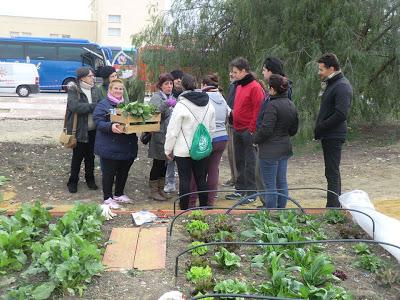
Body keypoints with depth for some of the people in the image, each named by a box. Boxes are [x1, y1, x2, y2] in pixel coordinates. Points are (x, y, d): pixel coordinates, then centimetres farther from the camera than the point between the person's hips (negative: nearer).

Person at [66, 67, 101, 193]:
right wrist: (94, 106, -23)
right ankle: (73, 181, 21)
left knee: (90, 156, 15)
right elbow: (75, 106, -24)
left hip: (93, 129, 4)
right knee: (77, 156, 6)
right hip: (79, 129, -4)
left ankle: (90, 179, 30)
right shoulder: (73, 90, -9)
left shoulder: (96, 90, 6)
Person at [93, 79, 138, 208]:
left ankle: (119, 194, 32)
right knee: (109, 173, 2)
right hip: (110, 147, -7)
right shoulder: (103, 105, -5)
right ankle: (107, 198, 15)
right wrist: (110, 126, -34)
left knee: (123, 172, 15)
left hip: (127, 146, 7)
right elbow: (99, 122, -16)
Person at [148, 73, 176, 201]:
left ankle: (160, 188, 25)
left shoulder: (172, 98, 15)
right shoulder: (156, 97, -7)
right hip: (159, 135, -7)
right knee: (158, 163, -1)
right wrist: (166, 104, -38)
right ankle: (153, 190, 11)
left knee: (164, 163, 14)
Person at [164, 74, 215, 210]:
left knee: (184, 180, 4)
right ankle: (204, 207, 23)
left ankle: (184, 209, 13)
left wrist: (168, 149, 0)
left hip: (183, 150, -4)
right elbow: (212, 128, 10)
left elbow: (173, 131, -11)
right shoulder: (208, 104, 3)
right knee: (201, 179, 13)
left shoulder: (181, 105, -13)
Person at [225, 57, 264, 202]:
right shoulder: (239, 86, 14)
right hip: (237, 130, 8)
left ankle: (251, 193, 8)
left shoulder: (255, 87, -12)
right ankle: (240, 189, 24)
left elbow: (258, 110, -16)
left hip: (248, 131, -8)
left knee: (249, 162, -1)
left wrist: (252, 129, -16)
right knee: (239, 161, 13)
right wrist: (234, 126, 13)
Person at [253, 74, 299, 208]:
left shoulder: (272, 105, -18)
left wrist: (255, 139, -6)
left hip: (270, 150, -9)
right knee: (282, 182, 15)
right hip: (285, 148, 9)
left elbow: (266, 129, -21)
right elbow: (294, 129, 15)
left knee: (270, 185, 0)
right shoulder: (291, 105, 9)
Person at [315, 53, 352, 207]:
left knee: (332, 172, -5)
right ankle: (336, 205, 27)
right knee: (332, 172, 16)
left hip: (334, 136, -10)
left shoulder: (342, 86, -16)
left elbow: (340, 114, -24)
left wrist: (320, 127, -17)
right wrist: (319, 128, 7)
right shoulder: (331, 84, 15)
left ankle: (332, 206, 1)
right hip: (328, 135, 10)